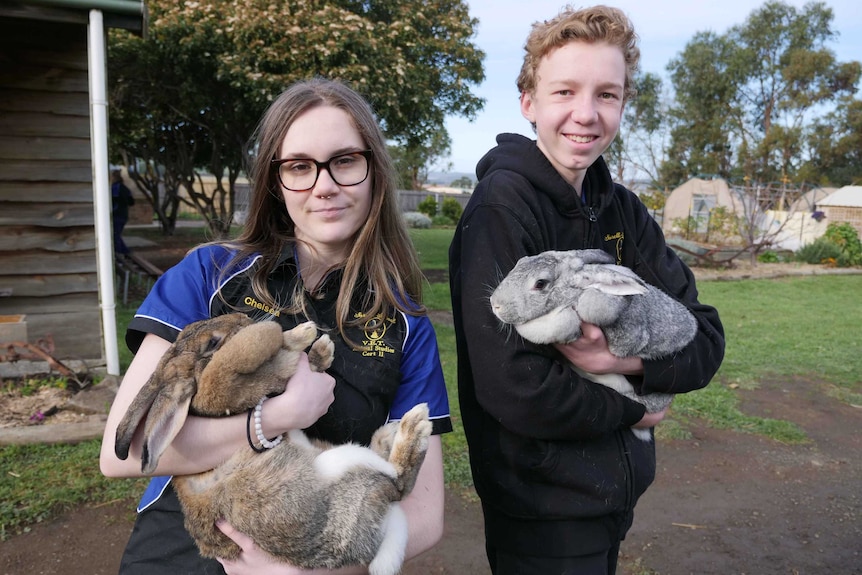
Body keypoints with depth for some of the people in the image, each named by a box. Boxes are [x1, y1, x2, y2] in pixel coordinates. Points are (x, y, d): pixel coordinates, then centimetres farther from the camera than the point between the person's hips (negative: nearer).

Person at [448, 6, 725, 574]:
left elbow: (706, 340, 0)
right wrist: (630, 410, -13)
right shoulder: (503, 205, -20)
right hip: (541, 511, -6)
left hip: (617, 494, 7)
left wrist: (629, 358, -20)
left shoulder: (623, 211, 1)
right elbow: (511, 388, -28)